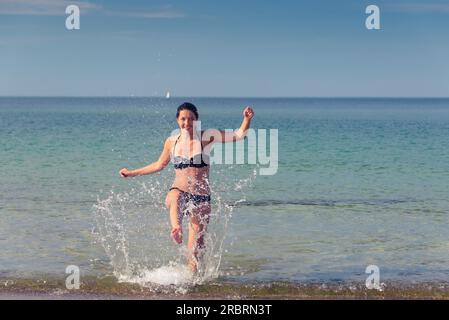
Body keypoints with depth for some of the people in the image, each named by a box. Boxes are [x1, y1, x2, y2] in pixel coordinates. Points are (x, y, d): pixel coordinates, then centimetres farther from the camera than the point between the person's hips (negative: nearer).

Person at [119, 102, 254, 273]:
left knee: (195, 248, -2)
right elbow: (159, 165, 24)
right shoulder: (171, 142, 8)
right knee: (174, 199, -39)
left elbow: (238, 135, -5)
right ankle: (176, 229, -63)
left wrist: (247, 120, -23)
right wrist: (132, 173, 28)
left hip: (201, 197, 0)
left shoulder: (206, 138, 0)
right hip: (179, 190, 1)